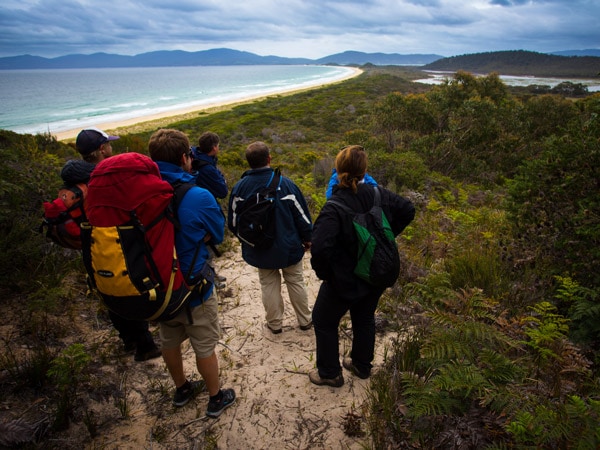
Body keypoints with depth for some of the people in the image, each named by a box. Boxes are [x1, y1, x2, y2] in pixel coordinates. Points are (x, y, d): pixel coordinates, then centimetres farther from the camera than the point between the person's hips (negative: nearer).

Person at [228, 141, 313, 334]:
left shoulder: (239, 187, -11)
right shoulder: (285, 184, -17)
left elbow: (233, 223, -2)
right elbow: (302, 216, -9)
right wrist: (307, 238, 8)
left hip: (259, 251, 1)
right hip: (289, 248, -1)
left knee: (269, 285, 17)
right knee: (296, 282, 17)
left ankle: (274, 323, 30)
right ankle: (304, 320, 32)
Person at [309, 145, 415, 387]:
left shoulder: (334, 208, -28)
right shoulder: (379, 194, -10)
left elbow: (319, 247, -37)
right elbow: (408, 210, 3)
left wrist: (322, 273, -18)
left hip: (344, 279, -6)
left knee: (324, 321, 17)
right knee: (365, 319, 27)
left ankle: (329, 373, 31)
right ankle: (362, 365, 46)